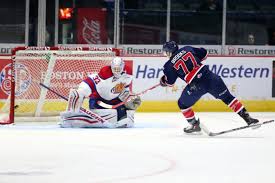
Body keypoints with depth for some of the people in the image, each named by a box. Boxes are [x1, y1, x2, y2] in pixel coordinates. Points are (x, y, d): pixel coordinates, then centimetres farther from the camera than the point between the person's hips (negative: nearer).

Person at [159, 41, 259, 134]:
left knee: (183, 104, 21)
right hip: (209, 76, 4)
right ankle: (247, 117, 7)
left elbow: (169, 82, 13)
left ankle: (194, 124, 22)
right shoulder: (187, 49, 12)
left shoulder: (170, 65, 4)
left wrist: (162, 81, 35)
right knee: (227, 97, 13)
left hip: (196, 85, -3)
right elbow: (204, 53, 22)